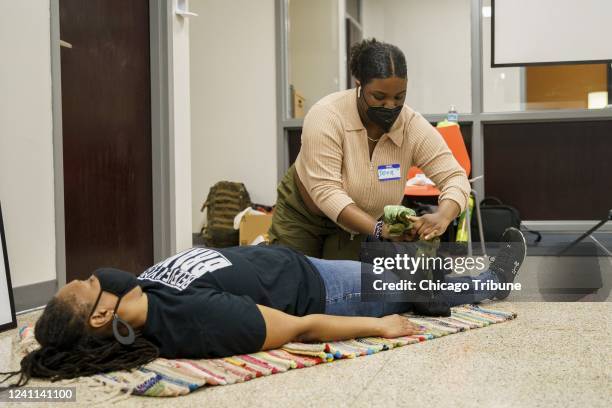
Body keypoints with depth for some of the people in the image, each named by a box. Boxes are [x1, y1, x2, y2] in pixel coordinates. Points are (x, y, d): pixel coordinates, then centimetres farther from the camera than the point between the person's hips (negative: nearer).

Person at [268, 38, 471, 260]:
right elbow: (326, 191, -33)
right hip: (300, 216, -2)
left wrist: (442, 217, -42)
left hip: (355, 226, 2)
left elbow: (456, 178, -20)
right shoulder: (326, 116, -28)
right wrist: (379, 229, -46)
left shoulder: (413, 126, -20)